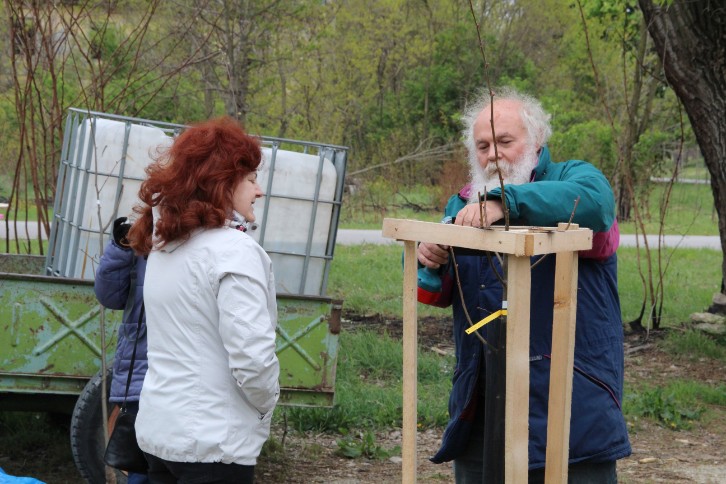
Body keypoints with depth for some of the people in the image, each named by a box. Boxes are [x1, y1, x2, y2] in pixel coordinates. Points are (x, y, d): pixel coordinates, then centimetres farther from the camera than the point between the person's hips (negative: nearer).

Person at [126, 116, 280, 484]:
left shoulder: (165, 245, 8)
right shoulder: (233, 251, -16)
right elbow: (252, 358, -20)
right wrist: (266, 402, -2)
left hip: (157, 429, 8)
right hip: (212, 442, -8)